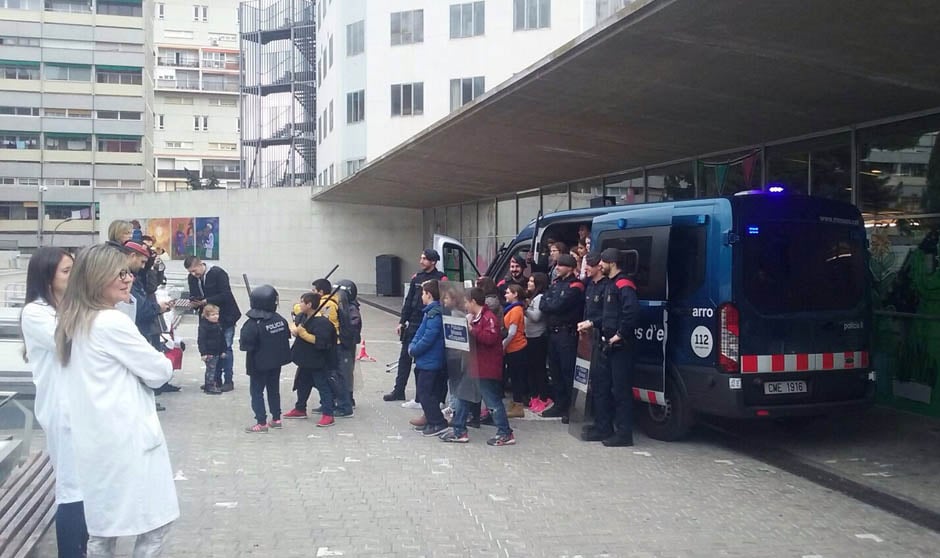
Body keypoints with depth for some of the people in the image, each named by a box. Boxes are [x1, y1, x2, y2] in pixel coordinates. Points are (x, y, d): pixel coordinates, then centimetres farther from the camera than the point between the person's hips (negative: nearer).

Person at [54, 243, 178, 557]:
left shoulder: (74, 322, 10)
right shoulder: (112, 323, -17)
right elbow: (159, 372, -10)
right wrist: (161, 363, 10)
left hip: (94, 438, 9)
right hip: (124, 437, -9)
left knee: (103, 525, 16)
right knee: (156, 520, 1)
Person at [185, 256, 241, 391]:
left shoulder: (218, 273, -17)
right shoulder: (192, 278, 2)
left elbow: (226, 295, -22)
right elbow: (193, 296, 7)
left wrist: (206, 301, -28)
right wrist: (194, 302, -17)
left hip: (226, 316, -6)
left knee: (226, 348, -3)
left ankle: (228, 381, 3)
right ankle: (216, 380, 17)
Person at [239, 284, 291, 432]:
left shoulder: (252, 324, -21)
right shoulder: (280, 319, -6)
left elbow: (245, 345, -22)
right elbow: (287, 336, 6)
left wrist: (241, 342, -1)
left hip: (259, 364, -5)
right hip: (276, 362, 5)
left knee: (256, 392, 5)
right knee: (274, 389, 18)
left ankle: (261, 423, 3)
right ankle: (276, 419, 25)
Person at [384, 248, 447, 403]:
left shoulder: (440, 279, -9)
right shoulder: (416, 278, 10)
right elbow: (409, 301, 14)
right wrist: (402, 322, 11)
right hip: (413, 324, 6)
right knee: (405, 357, 11)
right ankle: (399, 391, 23)